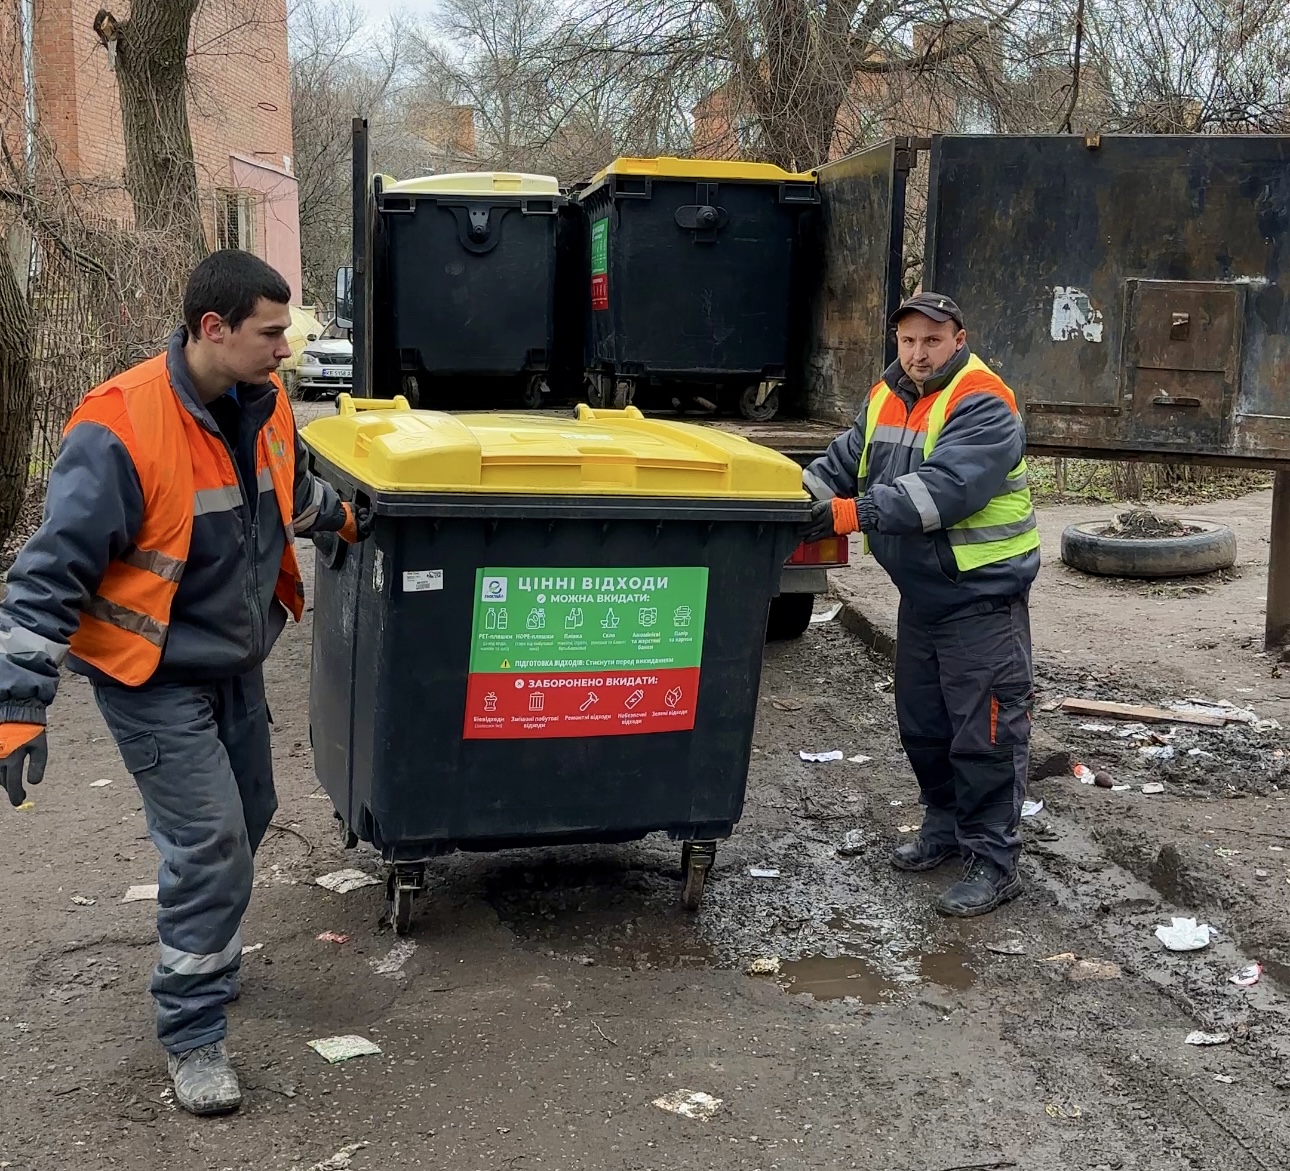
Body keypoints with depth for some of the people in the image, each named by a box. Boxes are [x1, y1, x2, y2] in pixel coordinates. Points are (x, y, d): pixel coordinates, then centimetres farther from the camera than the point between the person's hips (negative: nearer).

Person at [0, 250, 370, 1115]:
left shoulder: (262, 400, -5)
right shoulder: (121, 431, -28)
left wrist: (344, 519, 32)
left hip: (235, 663, 8)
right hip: (154, 679, -7)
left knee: (245, 819, 19)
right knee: (210, 844, -9)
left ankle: (204, 953, 45)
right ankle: (193, 1035, 9)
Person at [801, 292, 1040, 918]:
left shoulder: (983, 405, -18)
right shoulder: (887, 397, 8)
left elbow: (943, 489, -30)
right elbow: (843, 461, 8)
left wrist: (854, 512, -34)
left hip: (982, 592, -8)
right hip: (920, 591, 8)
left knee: (984, 729, -3)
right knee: (921, 722, 18)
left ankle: (993, 860, 7)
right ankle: (945, 828, 35)